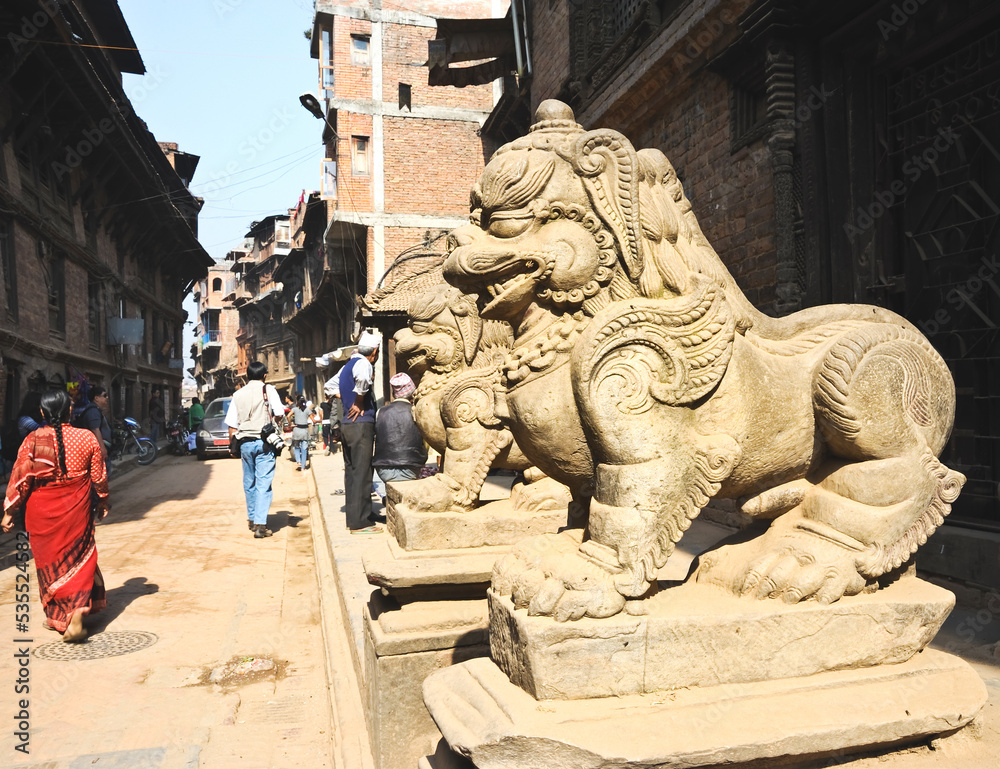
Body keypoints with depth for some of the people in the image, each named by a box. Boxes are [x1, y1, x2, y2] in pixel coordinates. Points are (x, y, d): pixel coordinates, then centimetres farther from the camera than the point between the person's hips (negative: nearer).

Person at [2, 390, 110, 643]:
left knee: (50, 561, 16)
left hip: (42, 511, 0)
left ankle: (57, 618, 30)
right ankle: (76, 619, -1)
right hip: (77, 508, 0)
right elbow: (99, 477, 1)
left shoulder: (33, 441, -10)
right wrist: (102, 502, 17)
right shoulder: (87, 437, -7)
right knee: (79, 559, 11)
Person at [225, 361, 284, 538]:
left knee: (249, 483, 17)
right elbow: (279, 414, -8)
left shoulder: (238, 394, 8)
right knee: (263, 483, -5)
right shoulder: (268, 390, -2)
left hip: (245, 442, 4)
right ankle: (260, 524, -13)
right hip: (264, 442, -4)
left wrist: (232, 443, 13)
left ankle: (252, 520, 28)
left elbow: (231, 423, 5)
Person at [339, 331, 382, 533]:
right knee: (361, 473, -6)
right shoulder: (363, 363, -12)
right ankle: (360, 522, -3)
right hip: (361, 425, -9)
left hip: (346, 424, 9)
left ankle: (353, 517, 22)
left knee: (352, 472, 14)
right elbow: (362, 378, -36)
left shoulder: (348, 365, 16)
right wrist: (359, 403, -22)